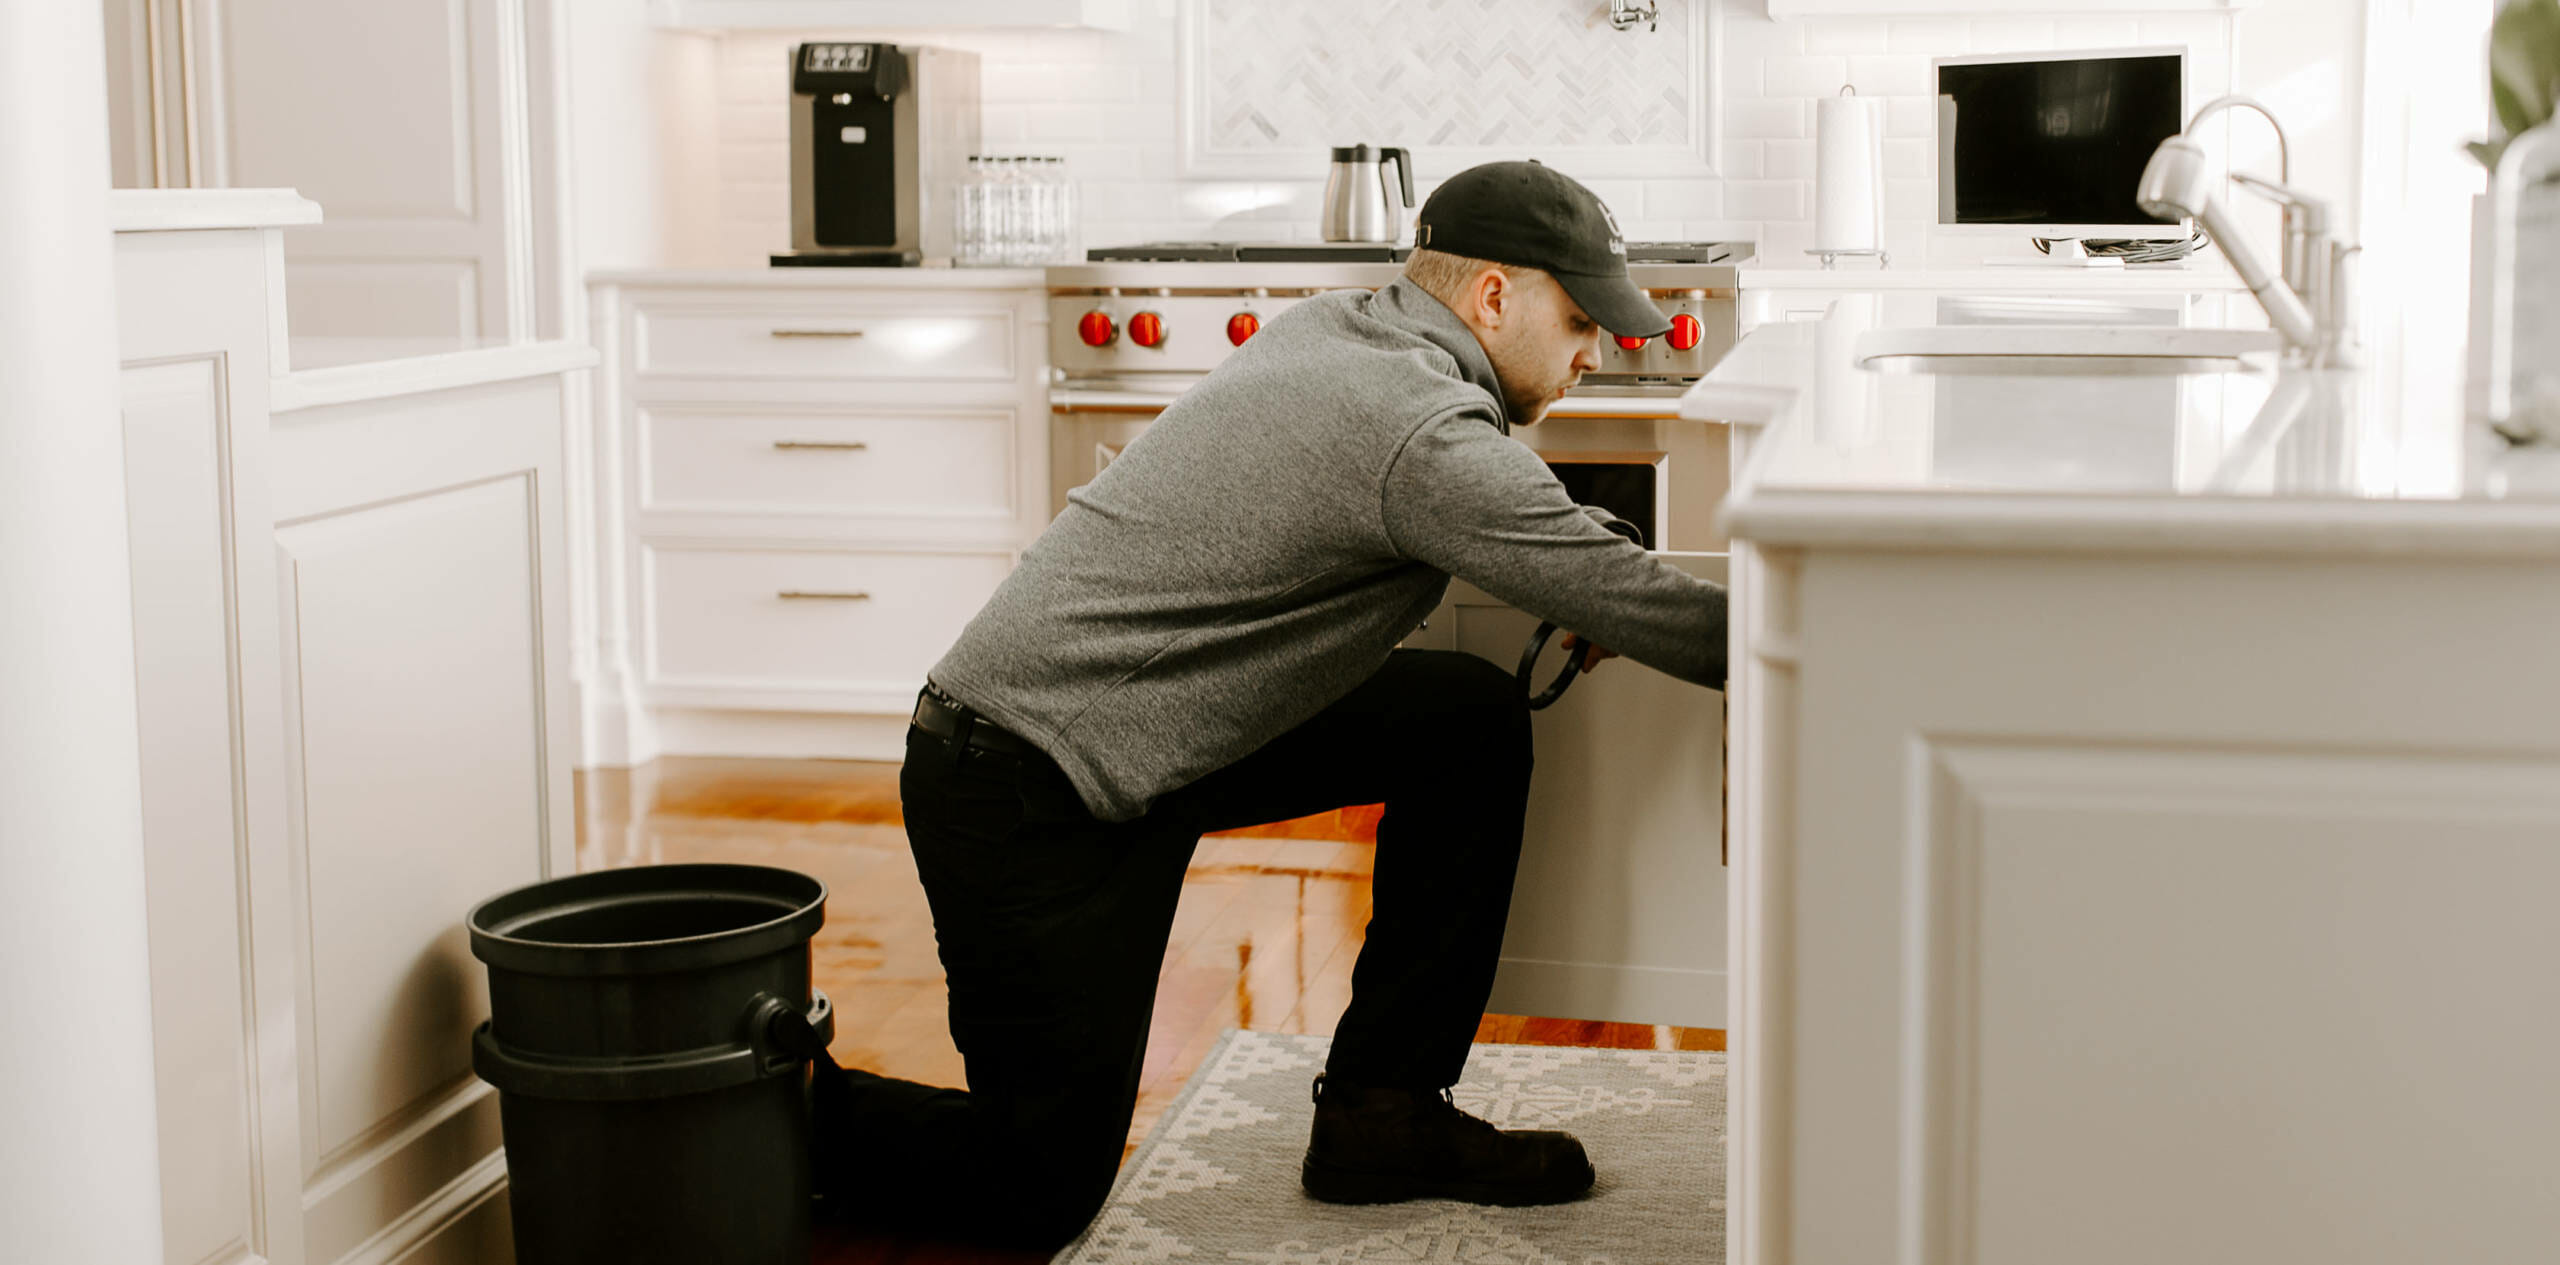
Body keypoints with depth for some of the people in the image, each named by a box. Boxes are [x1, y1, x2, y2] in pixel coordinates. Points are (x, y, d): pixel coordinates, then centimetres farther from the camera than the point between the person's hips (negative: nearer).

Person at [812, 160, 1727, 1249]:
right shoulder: (1424, 430, -22)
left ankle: (1383, 1114, 10)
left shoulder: (1335, 326, 6)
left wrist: (1582, 593, 7)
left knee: (1472, 719, 3)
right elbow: (1645, 610, -20)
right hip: (1022, 798, -10)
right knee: (1043, 1195, -3)